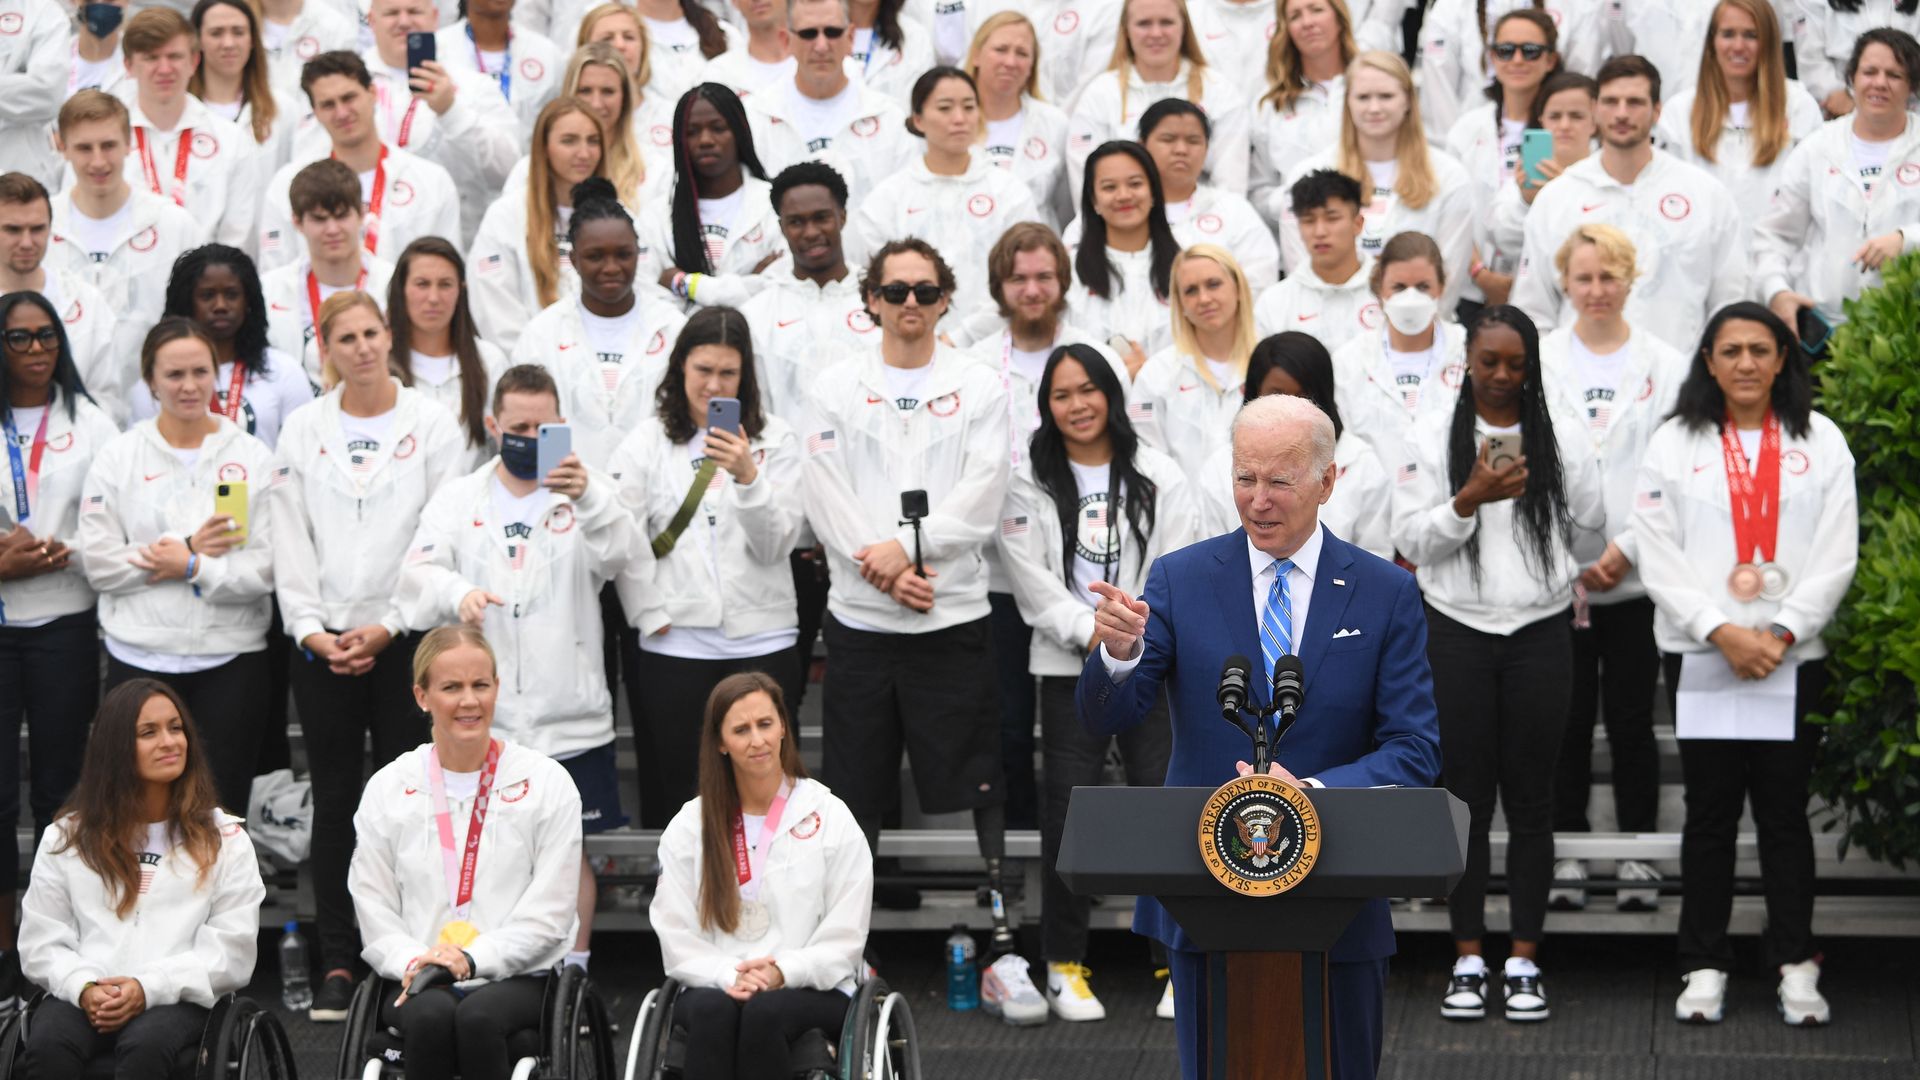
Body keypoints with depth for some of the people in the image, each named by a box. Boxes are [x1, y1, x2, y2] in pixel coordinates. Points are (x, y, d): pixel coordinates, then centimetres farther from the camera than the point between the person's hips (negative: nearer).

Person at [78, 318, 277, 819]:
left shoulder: (252, 455, 3)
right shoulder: (118, 457, 4)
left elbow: (268, 566, -4)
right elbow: (100, 563, -4)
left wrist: (194, 567, -14)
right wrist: (190, 546, -10)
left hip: (231, 657, 0)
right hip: (140, 658, 0)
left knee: (224, 807, 5)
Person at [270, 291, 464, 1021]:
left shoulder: (431, 424, 1)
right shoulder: (303, 431, 8)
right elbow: (291, 541, 5)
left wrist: (386, 627, -10)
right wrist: (310, 628, -7)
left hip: (404, 636, -2)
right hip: (321, 641, 2)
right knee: (334, 802, 4)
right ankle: (337, 962, 9)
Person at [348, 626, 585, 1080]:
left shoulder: (546, 782, 6)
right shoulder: (388, 787, 12)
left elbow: (548, 913, 0)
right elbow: (373, 910, 8)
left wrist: (473, 958, -15)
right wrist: (412, 961, -13)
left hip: (516, 977, -1)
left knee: (479, 1016, -35)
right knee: (430, 1017, -35)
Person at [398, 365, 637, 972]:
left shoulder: (590, 494, 5)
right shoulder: (458, 499, 10)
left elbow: (616, 555, -13)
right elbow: (418, 576, -1)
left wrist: (587, 498, -34)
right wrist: (456, 593, -24)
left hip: (567, 715, -1)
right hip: (480, 714, 1)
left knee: (570, 847, 3)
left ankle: (572, 974, 11)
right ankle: (478, 971, 14)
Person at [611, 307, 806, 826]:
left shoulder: (775, 438, 6)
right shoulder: (647, 441, 6)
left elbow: (777, 543, -2)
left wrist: (748, 476, -17)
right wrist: (650, 613, -9)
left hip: (761, 641, 0)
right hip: (673, 645, 0)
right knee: (677, 787, 2)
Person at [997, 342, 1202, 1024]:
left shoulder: (1159, 476, 8)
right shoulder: (1028, 481, 6)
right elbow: (1031, 579, -1)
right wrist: (1091, 630, -12)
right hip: (1068, 667, 0)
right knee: (1069, 810, -1)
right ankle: (1064, 962, 9)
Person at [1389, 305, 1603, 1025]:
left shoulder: (1560, 434, 2)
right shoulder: (1431, 437, 0)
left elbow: (1592, 519, 8)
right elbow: (1411, 540, -5)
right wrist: (1471, 498, -16)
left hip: (1540, 633, 1)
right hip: (1458, 634, -1)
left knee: (1531, 801, 4)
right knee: (1467, 798, 3)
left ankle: (1525, 960, 10)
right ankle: (1468, 959, 10)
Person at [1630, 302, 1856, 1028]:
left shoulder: (1821, 442, 6)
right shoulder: (1675, 444, 5)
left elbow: (1836, 555, 1)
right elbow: (1659, 556, -2)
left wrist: (1781, 631, -10)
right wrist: (1720, 630, -12)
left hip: (1794, 657, 0)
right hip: (1700, 657, 0)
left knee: (1784, 813, 3)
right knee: (1710, 813, 4)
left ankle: (1797, 966, 9)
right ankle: (1704, 967, 10)